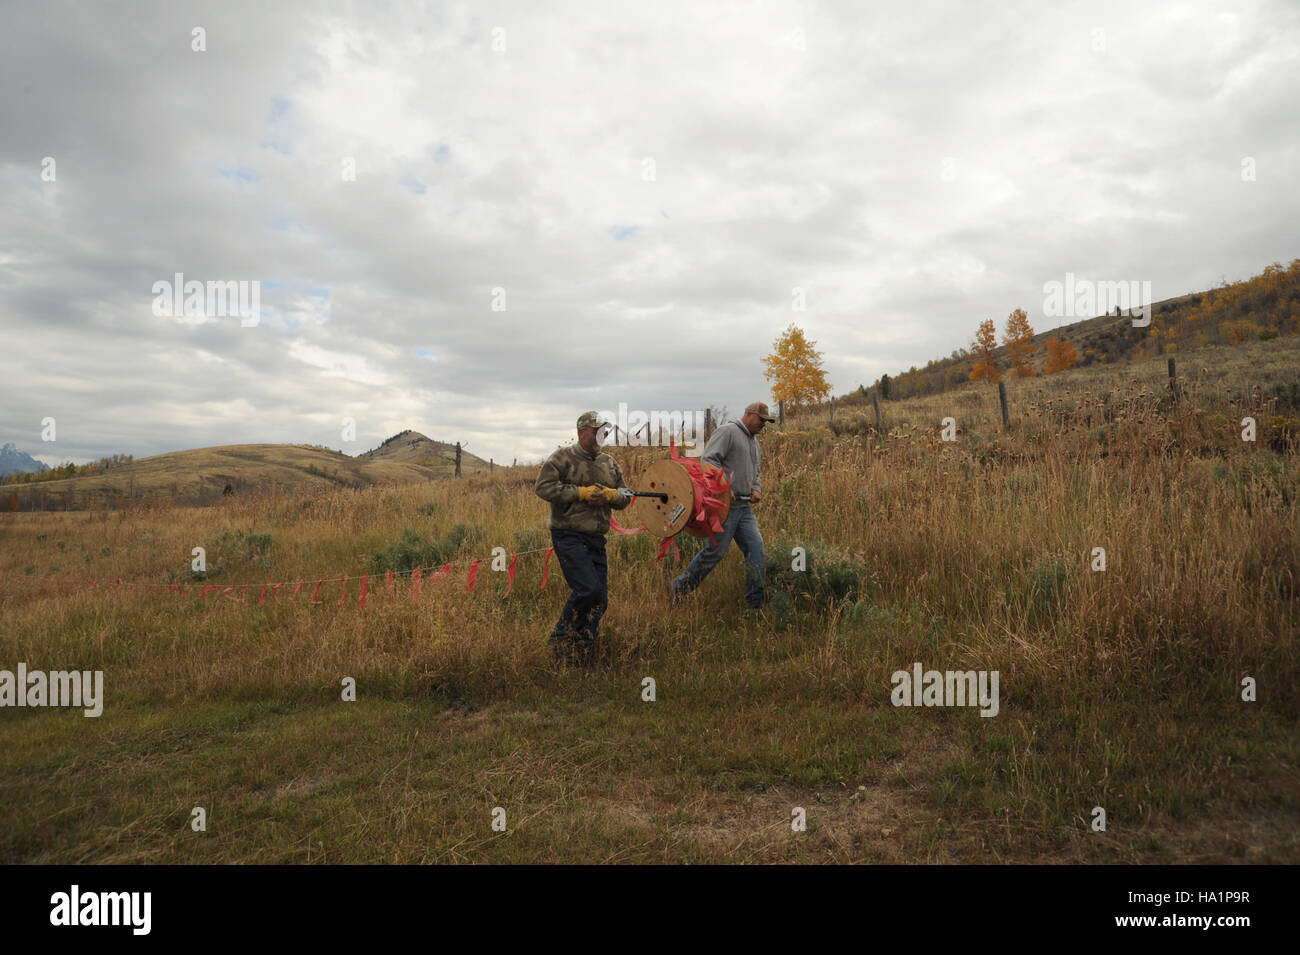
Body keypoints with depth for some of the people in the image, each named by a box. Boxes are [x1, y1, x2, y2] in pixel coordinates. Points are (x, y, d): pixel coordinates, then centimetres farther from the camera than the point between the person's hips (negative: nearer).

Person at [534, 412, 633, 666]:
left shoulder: (610, 463, 15)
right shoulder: (562, 458, -4)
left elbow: (625, 497, 18)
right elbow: (543, 487, -14)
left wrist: (611, 495, -6)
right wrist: (581, 493, -16)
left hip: (596, 539, 7)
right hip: (568, 536, -7)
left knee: (600, 600, 5)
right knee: (588, 588, -20)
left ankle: (582, 656, 19)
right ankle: (562, 637, 3)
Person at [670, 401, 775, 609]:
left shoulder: (754, 442, 23)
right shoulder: (728, 431, -6)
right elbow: (709, 460, -17)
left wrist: (756, 489, 11)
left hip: (744, 506, 9)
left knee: (756, 547, 0)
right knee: (716, 551, -5)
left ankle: (756, 599, 6)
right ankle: (679, 588, 9)